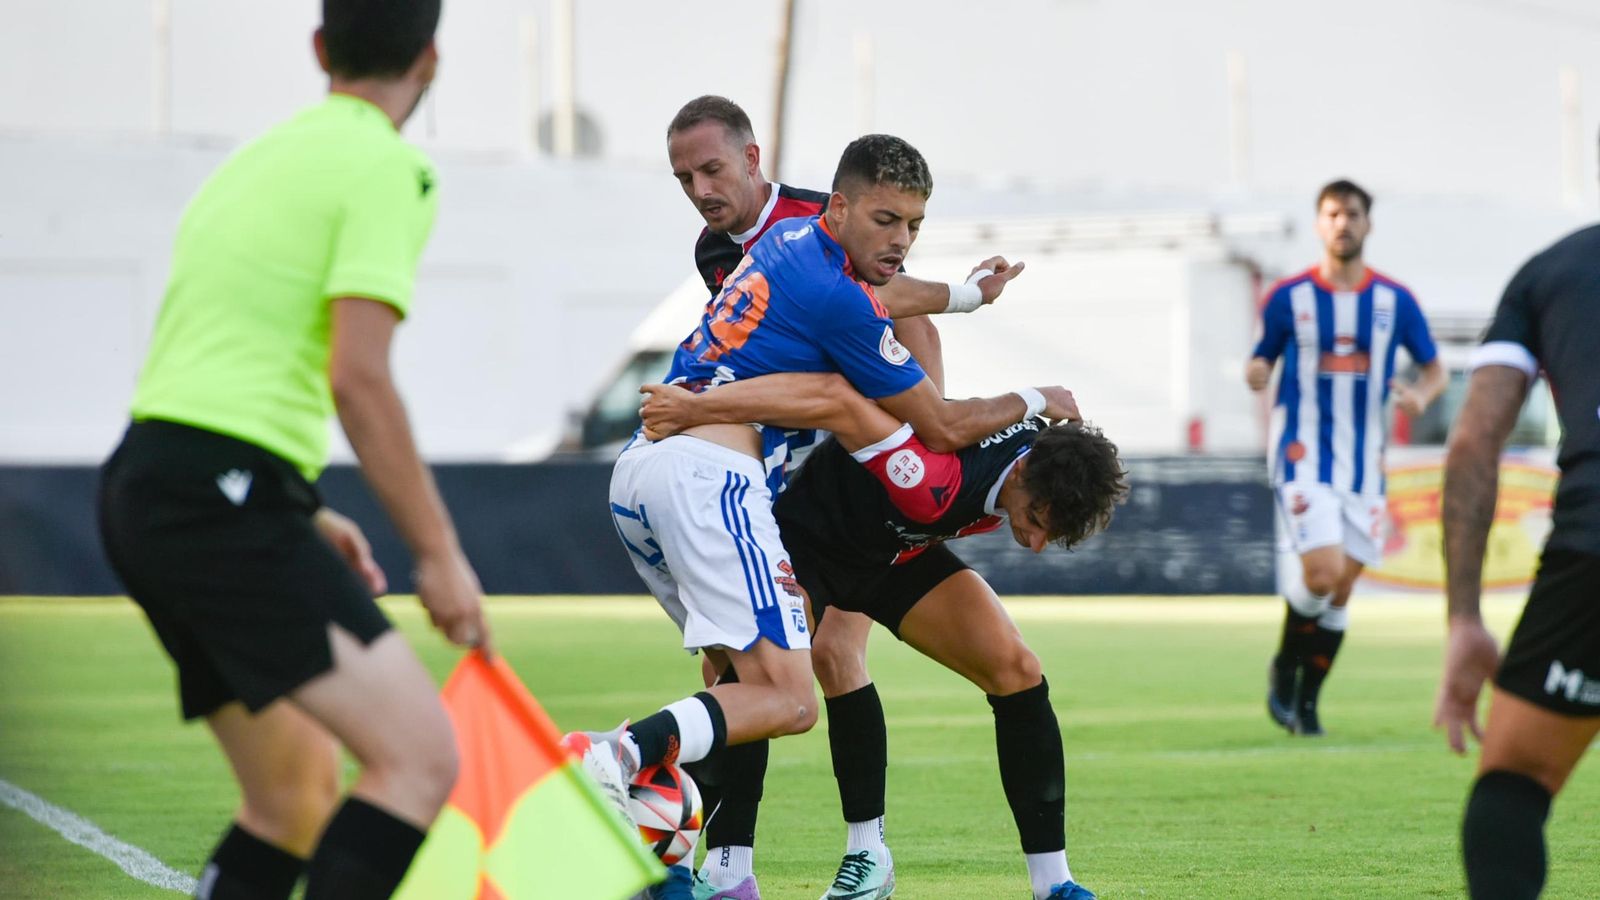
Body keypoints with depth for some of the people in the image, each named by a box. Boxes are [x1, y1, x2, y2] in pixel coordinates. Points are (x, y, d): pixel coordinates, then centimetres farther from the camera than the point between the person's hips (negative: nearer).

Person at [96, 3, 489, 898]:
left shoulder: (257, 160, 22)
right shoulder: (386, 169, -5)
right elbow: (357, 379, -15)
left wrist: (300, 512, 31)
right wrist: (440, 553, -11)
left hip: (141, 487, 9)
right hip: (225, 497, -9)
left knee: (299, 788, 17)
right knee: (420, 756, -14)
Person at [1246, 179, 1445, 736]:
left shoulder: (1395, 301, 5)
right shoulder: (1288, 297, -1)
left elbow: (1435, 369, 13)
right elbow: (1260, 364, 6)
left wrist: (1421, 394, -10)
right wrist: (1256, 373, -18)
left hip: (1364, 462, 3)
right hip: (1304, 456, -3)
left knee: (1341, 589, 3)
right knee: (1322, 573, -19)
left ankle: (1306, 700, 17)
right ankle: (1285, 668, 8)